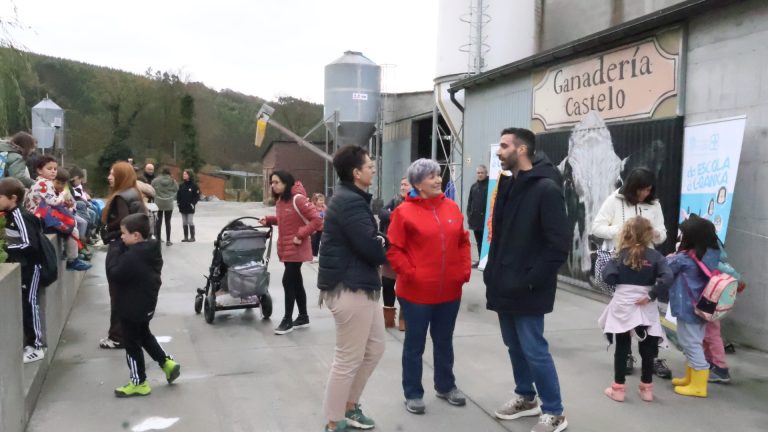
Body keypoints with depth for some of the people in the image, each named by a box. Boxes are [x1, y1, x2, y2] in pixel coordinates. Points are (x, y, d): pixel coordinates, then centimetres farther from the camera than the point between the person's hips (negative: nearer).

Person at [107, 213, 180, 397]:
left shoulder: (132, 256, -29)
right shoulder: (152, 250, 0)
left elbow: (113, 275, -24)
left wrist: (115, 249, -18)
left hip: (132, 307, -9)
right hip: (147, 303, 9)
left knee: (132, 344, 6)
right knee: (144, 335, 29)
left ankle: (139, 383, 17)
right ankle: (167, 362, 28)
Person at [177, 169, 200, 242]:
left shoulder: (194, 185, -6)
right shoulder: (181, 185, 9)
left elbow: (197, 196, -6)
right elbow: (178, 194, 14)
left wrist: (193, 203, -13)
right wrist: (178, 202, 3)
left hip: (190, 207, -5)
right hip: (182, 207, 5)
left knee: (190, 222, -2)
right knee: (184, 223, 8)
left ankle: (192, 237, 6)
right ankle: (186, 237, 15)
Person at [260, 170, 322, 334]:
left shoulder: (297, 199, -18)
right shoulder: (280, 200, 10)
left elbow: (316, 219, -22)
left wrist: (301, 236, -21)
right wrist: (269, 220, 4)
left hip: (296, 249, -9)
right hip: (286, 248, 9)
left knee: (288, 281, -7)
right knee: (296, 282, 13)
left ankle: (288, 320, 4)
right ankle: (303, 317, 23)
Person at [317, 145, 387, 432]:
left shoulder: (349, 197, 15)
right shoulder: (351, 202, -19)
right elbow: (371, 249, -24)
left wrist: (378, 242, -4)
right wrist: (383, 247, -3)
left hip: (359, 285, 11)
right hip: (349, 288, -11)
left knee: (374, 348, 20)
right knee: (348, 360, 2)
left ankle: (349, 407, 34)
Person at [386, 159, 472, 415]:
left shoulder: (452, 207, 6)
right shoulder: (404, 212, -10)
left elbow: (463, 242, 13)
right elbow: (393, 249, -10)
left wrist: (465, 269, 2)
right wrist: (409, 274, -17)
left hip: (450, 290, 5)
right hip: (417, 292, -5)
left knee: (444, 341, 20)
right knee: (415, 344, 9)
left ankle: (446, 386, 37)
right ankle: (413, 394, 22)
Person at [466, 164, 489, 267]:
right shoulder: (474, 186, 15)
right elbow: (470, 202, 17)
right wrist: (469, 215, 9)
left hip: (486, 219, -6)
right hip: (475, 219, 6)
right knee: (479, 242, 13)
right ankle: (480, 260, 21)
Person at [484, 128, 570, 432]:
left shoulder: (546, 189, -15)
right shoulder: (507, 184, 10)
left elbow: (560, 244, -19)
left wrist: (532, 280, -18)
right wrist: (492, 269, 9)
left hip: (526, 290, -8)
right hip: (504, 284, 8)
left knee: (534, 350, -1)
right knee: (514, 346, 18)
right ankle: (526, 398, 35)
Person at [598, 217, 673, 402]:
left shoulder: (621, 255, -5)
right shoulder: (655, 256, -3)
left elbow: (609, 277, -12)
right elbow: (667, 278, -15)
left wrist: (612, 261, 4)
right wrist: (651, 295, -10)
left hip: (623, 306, -1)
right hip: (646, 308, 1)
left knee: (621, 348, 7)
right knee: (647, 349, 13)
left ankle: (618, 388, 12)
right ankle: (646, 388, 22)